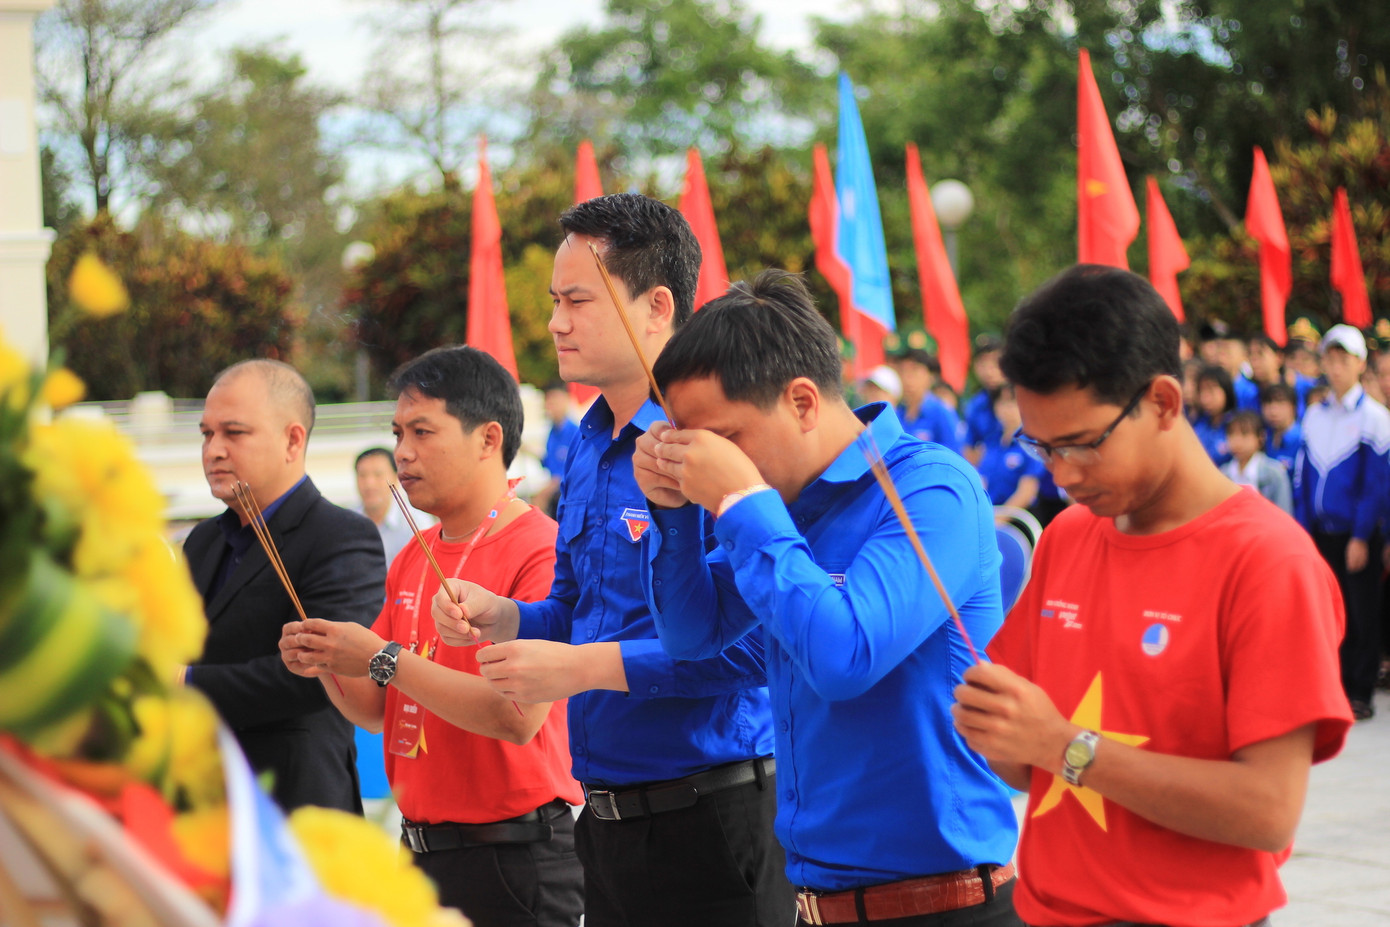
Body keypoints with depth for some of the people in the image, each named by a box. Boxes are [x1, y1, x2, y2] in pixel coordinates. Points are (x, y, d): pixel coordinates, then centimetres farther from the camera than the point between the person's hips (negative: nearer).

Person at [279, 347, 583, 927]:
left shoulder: (542, 551, -13)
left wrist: (385, 659, -21)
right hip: (418, 851, 7)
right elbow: (376, 712, 15)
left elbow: (520, 716, -23)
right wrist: (328, 666, -6)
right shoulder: (412, 559, 12)